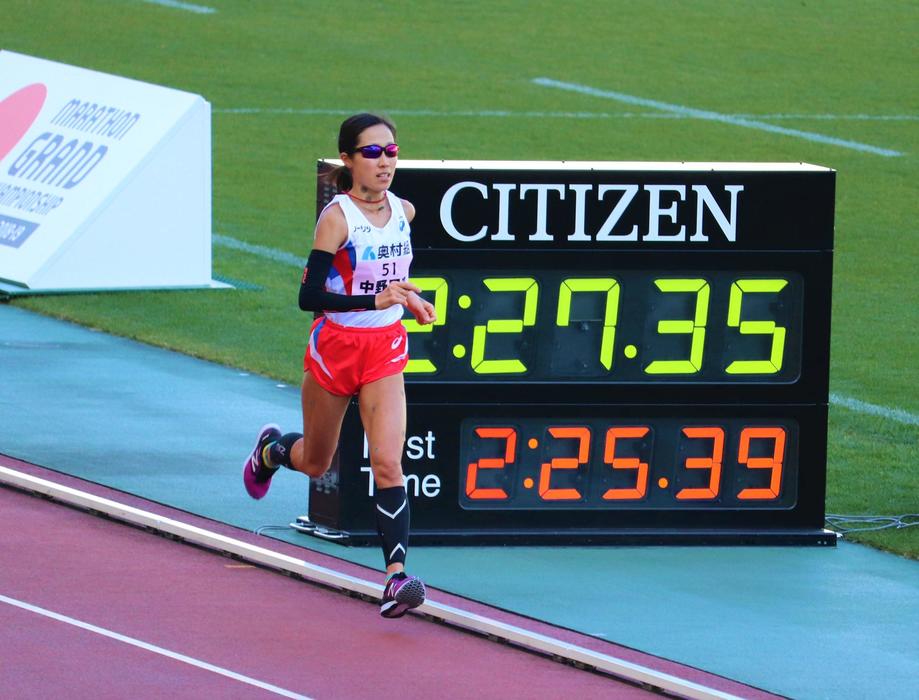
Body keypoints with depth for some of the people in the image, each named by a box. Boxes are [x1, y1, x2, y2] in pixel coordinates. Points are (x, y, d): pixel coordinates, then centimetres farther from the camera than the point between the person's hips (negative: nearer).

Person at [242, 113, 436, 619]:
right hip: (335, 346, -3)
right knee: (315, 464, 17)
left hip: (385, 351, 3)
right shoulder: (337, 217, -18)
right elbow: (309, 296, -25)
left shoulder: (403, 212, 0)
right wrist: (374, 301, -35)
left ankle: (396, 575, -21)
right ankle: (271, 449, 53)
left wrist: (408, 298, 4)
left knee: (387, 463, -15)